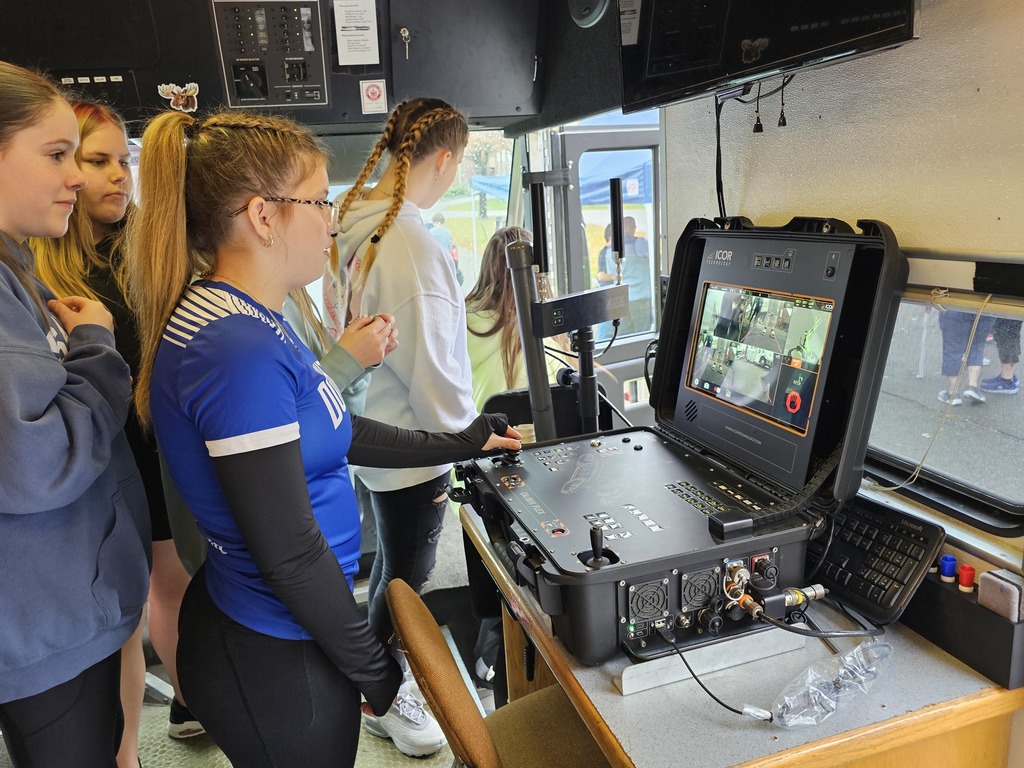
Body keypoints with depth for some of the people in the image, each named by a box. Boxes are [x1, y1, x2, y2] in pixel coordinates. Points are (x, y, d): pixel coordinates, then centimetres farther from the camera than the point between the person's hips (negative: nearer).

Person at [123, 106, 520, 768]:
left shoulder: (249, 320, 2)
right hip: (274, 664, -9)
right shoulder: (242, 355, -30)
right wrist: (374, 669, -13)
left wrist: (461, 444, 14)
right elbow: (290, 552, -26)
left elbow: (328, 434, 11)